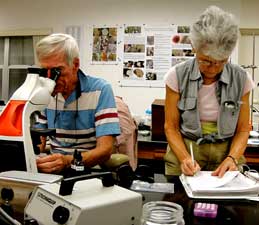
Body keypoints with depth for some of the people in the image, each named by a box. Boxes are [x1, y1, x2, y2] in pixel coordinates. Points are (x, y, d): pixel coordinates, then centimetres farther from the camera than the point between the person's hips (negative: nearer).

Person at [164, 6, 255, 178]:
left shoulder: (241, 79, -4)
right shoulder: (178, 76, -8)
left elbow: (243, 130, 3)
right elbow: (171, 127, -3)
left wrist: (231, 158, -13)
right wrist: (184, 158, -18)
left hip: (226, 154, 1)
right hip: (184, 151, -1)